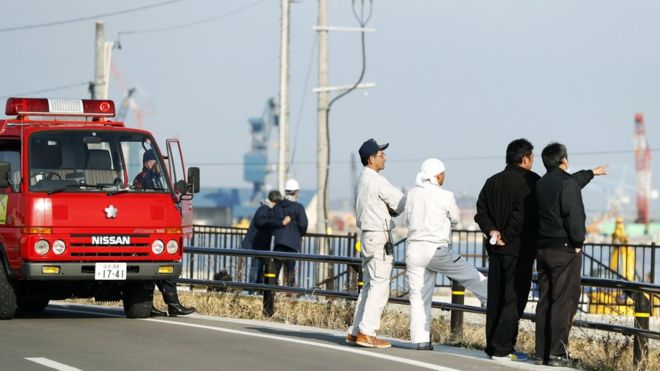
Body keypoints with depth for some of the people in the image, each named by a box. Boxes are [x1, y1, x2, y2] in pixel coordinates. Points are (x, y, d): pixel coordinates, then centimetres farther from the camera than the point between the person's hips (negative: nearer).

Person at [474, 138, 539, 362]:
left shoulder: (492, 182, 12)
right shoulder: (530, 181, -10)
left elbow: (481, 211, 5)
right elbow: (523, 214, -20)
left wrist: (491, 231, -4)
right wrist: (509, 237, -11)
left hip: (495, 250, 7)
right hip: (520, 249, -7)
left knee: (495, 298, 12)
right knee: (514, 300, -4)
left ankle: (492, 345, 14)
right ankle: (502, 348, -8)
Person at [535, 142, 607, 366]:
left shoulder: (541, 184, 12)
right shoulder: (567, 184, -14)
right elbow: (574, 217, -20)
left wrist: (591, 173, 45)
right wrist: (578, 243, -5)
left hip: (543, 248, 8)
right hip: (565, 250, -8)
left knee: (545, 301, 11)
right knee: (564, 302, -7)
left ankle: (542, 352, 12)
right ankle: (557, 354, -11)